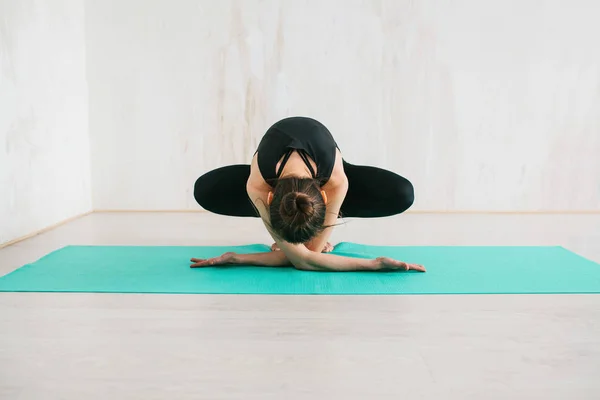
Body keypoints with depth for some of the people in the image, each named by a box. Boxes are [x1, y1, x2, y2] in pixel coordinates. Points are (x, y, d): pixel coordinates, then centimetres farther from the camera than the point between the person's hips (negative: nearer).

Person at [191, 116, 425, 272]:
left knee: (403, 194, -25)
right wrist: (374, 264, -45)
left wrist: (238, 259, -37)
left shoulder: (336, 181, -45)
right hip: (273, 176, 1)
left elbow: (312, 251, -35)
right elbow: (301, 259, -38)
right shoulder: (257, 184, -43)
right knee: (204, 190, -26)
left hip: (324, 169, -1)